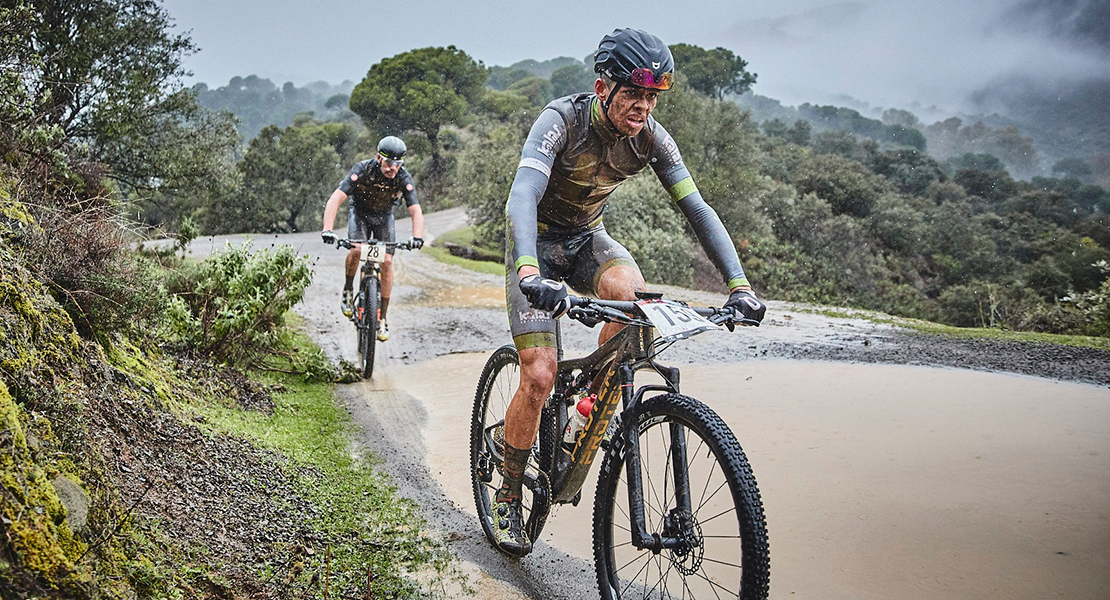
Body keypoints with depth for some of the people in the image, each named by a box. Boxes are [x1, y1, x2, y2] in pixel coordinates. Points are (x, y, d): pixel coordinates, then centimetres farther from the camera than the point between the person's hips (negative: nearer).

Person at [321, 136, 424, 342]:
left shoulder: (404, 178, -26)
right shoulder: (362, 170, -31)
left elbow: (416, 211, -30)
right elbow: (335, 199, -37)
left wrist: (417, 236, -50)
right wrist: (327, 230, -52)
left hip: (384, 216, 2)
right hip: (359, 211, -2)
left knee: (387, 261, -13)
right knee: (356, 249, -29)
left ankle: (382, 318, -2)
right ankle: (348, 289, 0)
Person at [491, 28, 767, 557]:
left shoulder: (651, 138, -14)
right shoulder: (562, 120, -27)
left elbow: (696, 209, -14)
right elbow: (522, 197, -41)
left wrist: (739, 285, -25)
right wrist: (530, 272, -59)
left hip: (586, 238, 4)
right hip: (537, 242, -3)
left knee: (630, 293, -33)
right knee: (539, 377, -14)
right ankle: (507, 496, 8)